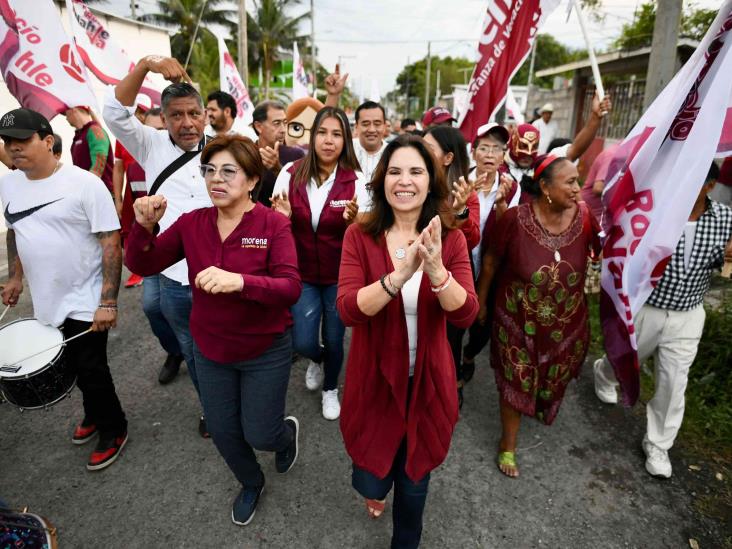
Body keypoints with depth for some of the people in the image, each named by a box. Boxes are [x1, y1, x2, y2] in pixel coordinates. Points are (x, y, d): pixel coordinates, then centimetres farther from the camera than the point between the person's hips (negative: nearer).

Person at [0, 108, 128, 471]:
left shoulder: (83, 183, -17)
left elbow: (111, 243, -18)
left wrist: (108, 302, -21)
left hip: (85, 302, -6)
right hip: (46, 302, 6)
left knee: (90, 370, 3)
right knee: (77, 367, 19)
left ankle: (113, 430, 25)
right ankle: (94, 413, 43)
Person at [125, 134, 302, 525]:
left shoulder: (274, 225, -18)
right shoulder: (192, 222, -6)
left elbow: (290, 289, -28)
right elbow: (140, 265, -3)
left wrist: (239, 281, -45)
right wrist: (144, 225, -22)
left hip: (266, 352, -4)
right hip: (209, 351, 4)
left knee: (259, 435, 10)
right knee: (222, 432, 19)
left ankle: (287, 431, 49)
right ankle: (251, 483, 51)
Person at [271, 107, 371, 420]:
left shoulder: (356, 181, -11)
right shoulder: (291, 174, -8)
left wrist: (352, 220, -29)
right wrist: (282, 216, -22)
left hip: (340, 275, -1)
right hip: (302, 272, 1)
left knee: (334, 339, 9)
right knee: (302, 343, -2)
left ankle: (330, 389, 42)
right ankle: (317, 359, 39)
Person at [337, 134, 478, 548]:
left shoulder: (452, 239, -8)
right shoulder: (359, 236, -12)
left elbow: (466, 315, -17)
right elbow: (348, 310, -22)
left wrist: (437, 272, -35)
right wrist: (398, 275, -37)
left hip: (427, 377, 1)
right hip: (375, 375, -1)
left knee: (415, 478, 19)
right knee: (370, 479, 14)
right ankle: (376, 489, 55)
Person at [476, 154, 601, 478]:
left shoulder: (585, 217, -15)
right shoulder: (516, 218, -22)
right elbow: (491, 261, -10)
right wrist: (481, 302, -1)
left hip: (566, 323, 3)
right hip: (518, 320, -3)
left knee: (552, 380, 27)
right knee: (515, 383, 12)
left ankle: (540, 409, 63)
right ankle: (508, 446, 36)